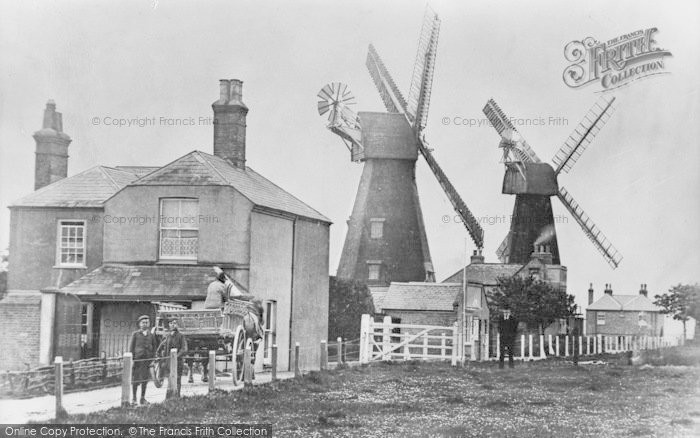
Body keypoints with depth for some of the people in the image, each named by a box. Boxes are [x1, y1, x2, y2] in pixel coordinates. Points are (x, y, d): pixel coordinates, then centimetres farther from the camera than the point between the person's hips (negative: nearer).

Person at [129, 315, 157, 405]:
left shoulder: (151, 335, 10)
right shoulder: (135, 334, 2)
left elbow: (154, 347, 13)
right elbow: (131, 347, 2)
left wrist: (153, 359, 5)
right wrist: (132, 359, -5)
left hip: (147, 360, 2)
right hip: (137, 358, -2)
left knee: (145, 379, 4)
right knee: (135, 379, -1)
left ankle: (143, 398, 12)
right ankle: (134, 398, 9)